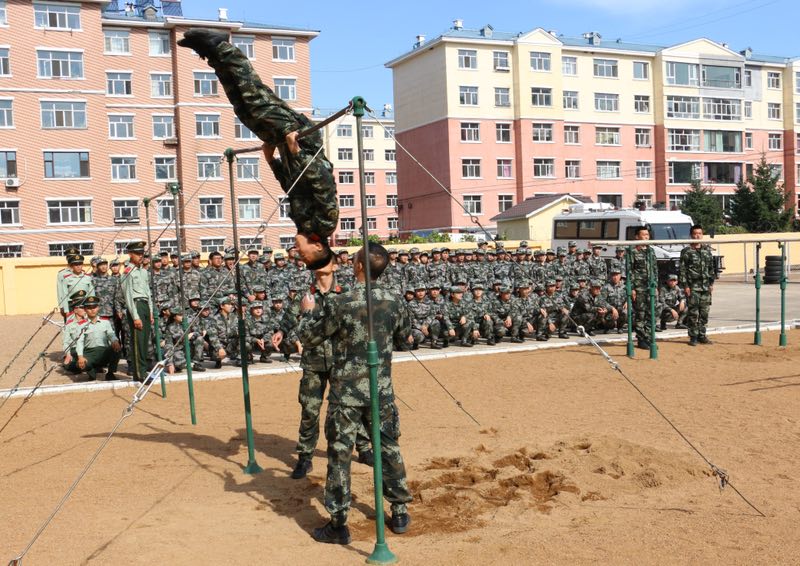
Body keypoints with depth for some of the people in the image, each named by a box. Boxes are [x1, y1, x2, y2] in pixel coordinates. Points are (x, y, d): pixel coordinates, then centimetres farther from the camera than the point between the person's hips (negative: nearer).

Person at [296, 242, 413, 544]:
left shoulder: (341, 303, -17)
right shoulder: (394, 301, -4)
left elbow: (308, 338, -5)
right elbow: (405, 333, 15)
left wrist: (308, 311, 12)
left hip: (346, 391, -4)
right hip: (382, 390, 4)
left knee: (339, 454, 5)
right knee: (389, 448, 16)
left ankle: (338, 524, 10)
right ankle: (400, 513, 25)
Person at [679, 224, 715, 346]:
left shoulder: (707, 250, 12)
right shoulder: (686, 251, -3)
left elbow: (711, 268, 16)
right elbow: (682, 270, -5)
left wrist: (711, 283, 11)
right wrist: (685, 285, -11)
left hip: (705, 286, 4)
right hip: (693, 287, -4)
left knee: (704, 312, 7)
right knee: (693, 313, -3)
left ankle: (702, 335, 16)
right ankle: (693, 337, 3)